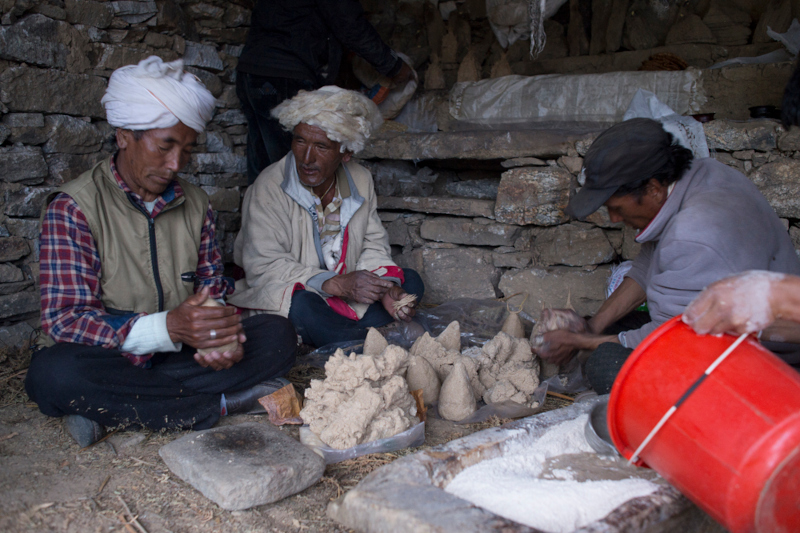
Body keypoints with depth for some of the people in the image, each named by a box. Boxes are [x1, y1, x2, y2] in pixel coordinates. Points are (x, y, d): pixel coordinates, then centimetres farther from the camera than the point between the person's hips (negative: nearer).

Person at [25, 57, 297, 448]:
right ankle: (221, 403, -23)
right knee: (53, 372, -36)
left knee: (278, 335, -15)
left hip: (180, 355, 4)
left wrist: (218, 335, -15)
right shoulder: (72, 207, -9)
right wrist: (167, 327, -31)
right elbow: (65, 317, -16)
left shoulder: (195, 203, 7)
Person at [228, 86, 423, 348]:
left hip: (344, 290, 6)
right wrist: (337, 284, -34)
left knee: (410, 282, -6)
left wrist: (386, 289, -17)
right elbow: (263, 268, -24)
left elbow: (373, 246, 5)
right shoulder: (268, 188, -18)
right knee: (302, 306, -38)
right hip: (282, 293, -6)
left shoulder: (361, 180, -1)